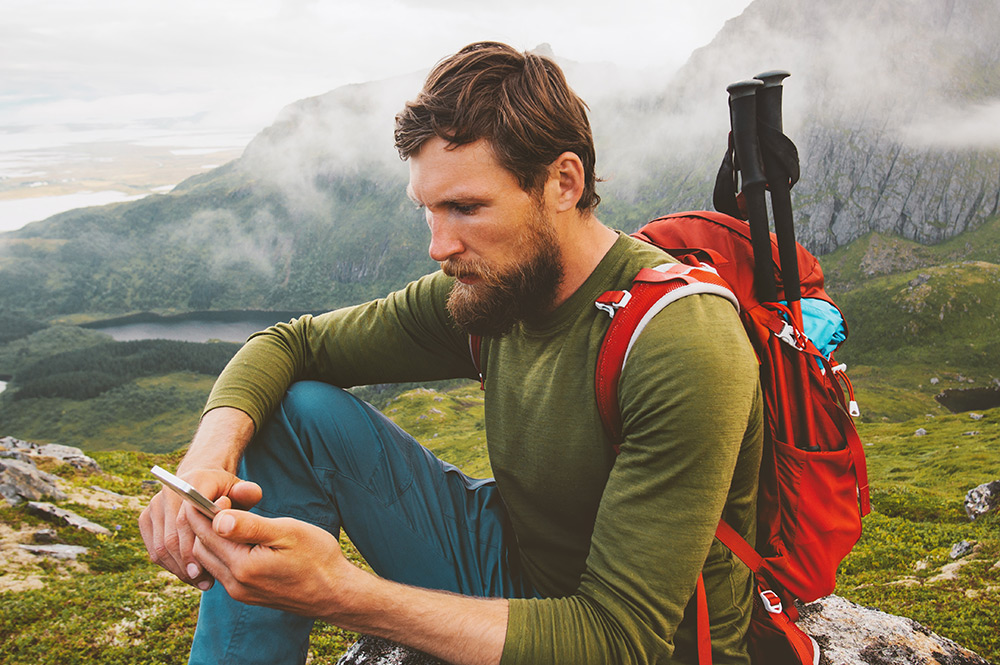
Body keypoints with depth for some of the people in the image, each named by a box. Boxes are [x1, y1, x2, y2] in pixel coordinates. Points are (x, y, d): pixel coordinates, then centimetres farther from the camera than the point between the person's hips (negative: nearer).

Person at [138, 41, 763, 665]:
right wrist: (209, 455, -20)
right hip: (512, 574, 6)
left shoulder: (685, 346, -28)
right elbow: (291, 342, 2)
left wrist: (344, 593, -35)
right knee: (301, 411, -7)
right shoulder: (488, 285, -7)